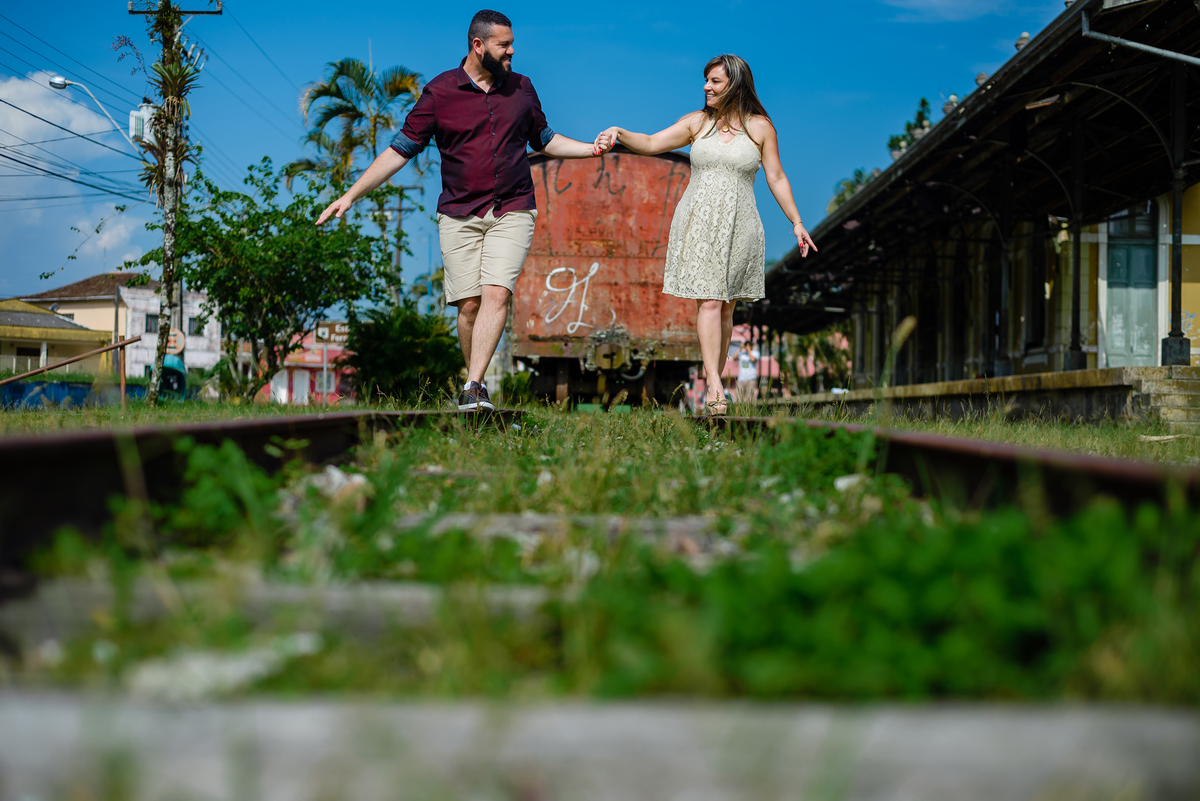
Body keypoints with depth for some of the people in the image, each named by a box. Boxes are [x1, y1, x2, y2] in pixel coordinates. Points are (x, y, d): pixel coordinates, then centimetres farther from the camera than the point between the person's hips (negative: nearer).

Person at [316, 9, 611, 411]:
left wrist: (591, 149, 10)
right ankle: (475, 384, 10)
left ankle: (473, 390, -21)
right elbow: (401, 149, 1)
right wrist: (351, 194, -5)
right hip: (459, 215, -1)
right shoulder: (440, 92, 0)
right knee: (469, 303, -5)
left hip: (512, 212, 1)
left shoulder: (521, 88, 10)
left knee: (496, 293, -17)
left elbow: (544, 139, 25)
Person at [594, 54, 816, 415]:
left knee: (726, 307, 3)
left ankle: (714, 382, 13)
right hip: (698, 223, 0)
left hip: (738, 225, 0)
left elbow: (776, 178, 8)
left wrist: (796, 223, 7)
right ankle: (714, 386, -17)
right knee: (708, 302, -12)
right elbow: (651, 144, 1)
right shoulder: (697, 122, 7)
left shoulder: (760, 127, 5)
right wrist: (619, 134, -17)